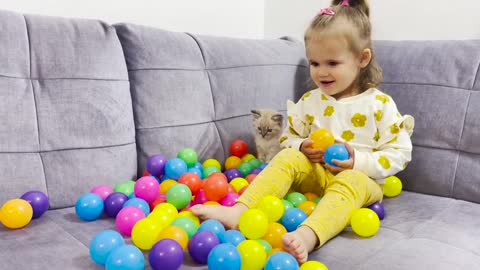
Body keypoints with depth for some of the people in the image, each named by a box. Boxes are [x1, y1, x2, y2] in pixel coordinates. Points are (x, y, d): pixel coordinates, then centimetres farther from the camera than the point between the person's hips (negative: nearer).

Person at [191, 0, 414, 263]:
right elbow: (288, 137, 13)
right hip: (316, 174, 3)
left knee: (350, 181, -37)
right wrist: (302, 148, -11)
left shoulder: (380, 104, -5)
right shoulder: (309, 101, 5)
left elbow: (400, 153, -6)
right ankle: (238, 211, -39)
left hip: (360, 178, -3)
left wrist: (360, 161, -19)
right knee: (287, 158, -24)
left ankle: (307, 236, -61)